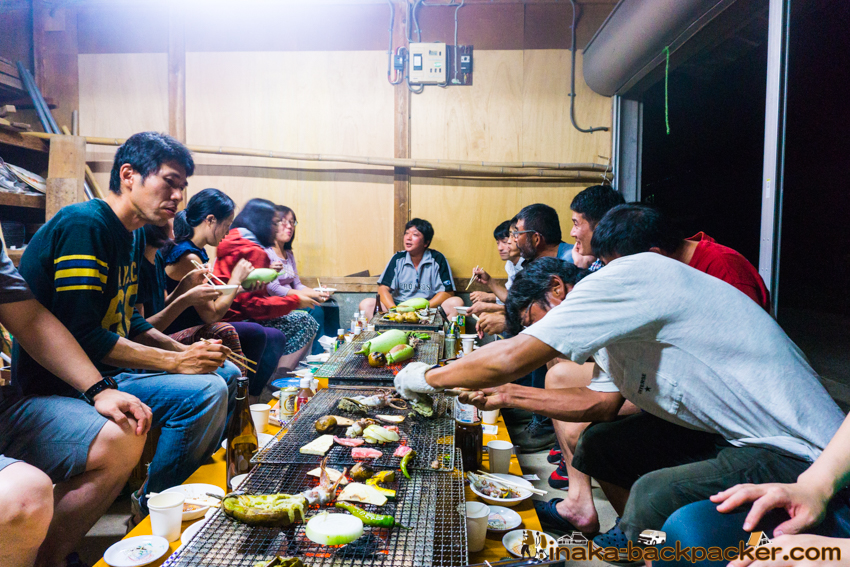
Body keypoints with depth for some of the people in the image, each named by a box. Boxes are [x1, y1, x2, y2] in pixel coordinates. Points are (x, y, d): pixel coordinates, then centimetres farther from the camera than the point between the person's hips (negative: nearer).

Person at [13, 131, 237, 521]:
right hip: (62, 383, -10)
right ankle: (149, 509, -6)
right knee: (205, 391, -27)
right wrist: (175, 362, -24)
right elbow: (78, 335, -25)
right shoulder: (85, 225, -18)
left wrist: (185, 351, 0)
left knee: (226, 373, 12)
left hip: (108, 367, 10)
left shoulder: (133, 236, 12)